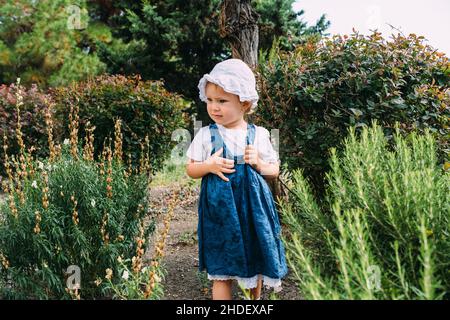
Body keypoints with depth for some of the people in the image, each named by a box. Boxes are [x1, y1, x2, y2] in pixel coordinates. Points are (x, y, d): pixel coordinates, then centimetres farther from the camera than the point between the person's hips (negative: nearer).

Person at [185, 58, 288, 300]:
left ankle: (256, 299, 41)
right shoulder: (206, 135, -3)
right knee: (221, 272, 3)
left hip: (253, 206, 2)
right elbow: (190, 170, 4)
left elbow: (275, 170, 8)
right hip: (219, 208, -1)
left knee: (256, 263, 16)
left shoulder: (258, 134, -1)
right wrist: (209, 166, -16)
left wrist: (258, 164, -12)